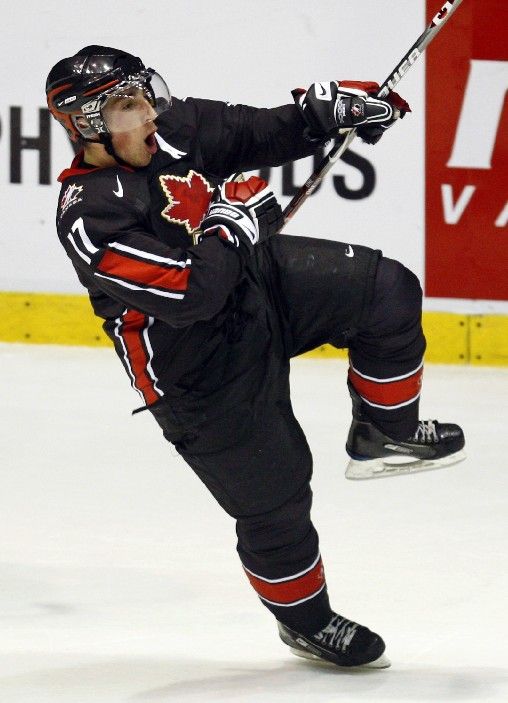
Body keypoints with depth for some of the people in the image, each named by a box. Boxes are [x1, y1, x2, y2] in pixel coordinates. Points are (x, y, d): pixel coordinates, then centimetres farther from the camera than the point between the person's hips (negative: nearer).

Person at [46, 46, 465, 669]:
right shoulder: (90, 216, -30)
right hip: (200, 372, -7)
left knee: (388, 292, -10)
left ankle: (383, 433, 12)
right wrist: (232, 218, -22)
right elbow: (190, 293, -35)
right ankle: (305, 618, 30)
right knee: (273, 499, 3)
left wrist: (328, 107, -8)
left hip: (259, 278, 7)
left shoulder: (174, 128, -8)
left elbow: (264, 135, 6)